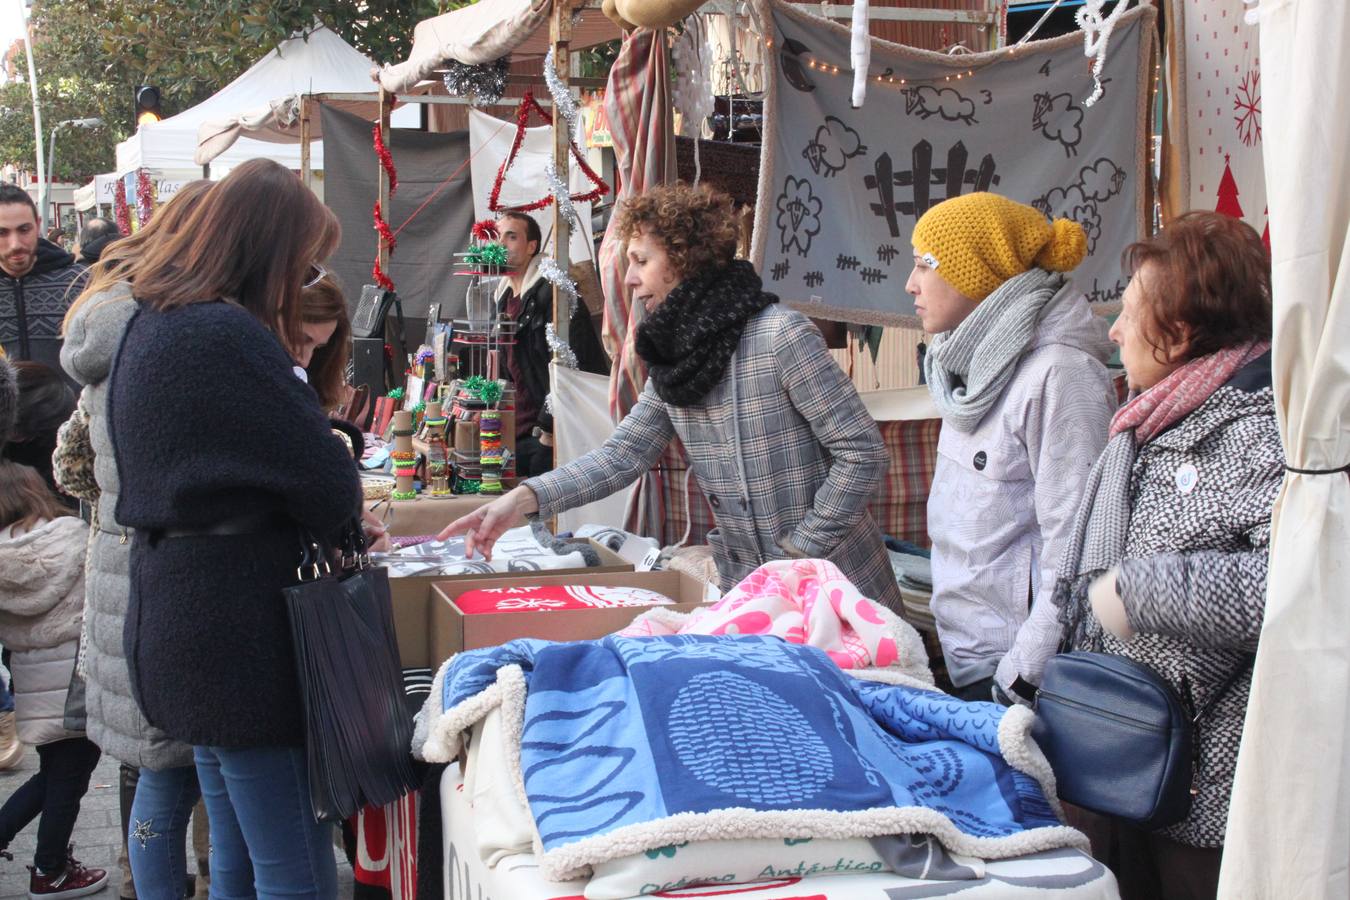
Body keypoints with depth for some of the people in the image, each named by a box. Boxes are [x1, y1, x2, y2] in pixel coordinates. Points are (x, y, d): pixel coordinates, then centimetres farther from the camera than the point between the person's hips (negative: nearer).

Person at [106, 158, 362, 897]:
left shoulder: (153, 325, 10)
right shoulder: (227, 336, -21)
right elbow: (329, 489, -17)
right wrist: (338, 515, 6)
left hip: (176, 627, 10)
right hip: (243, 634, -10)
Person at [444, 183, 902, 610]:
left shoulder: (780, 335, -18)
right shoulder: (674, 357, 5)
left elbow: (864, 452, -18)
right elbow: (623, 453, 0)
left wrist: (800, 551, -17)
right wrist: (524, 499, -13)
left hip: (838, 587, -6)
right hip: (748, 589, 7)